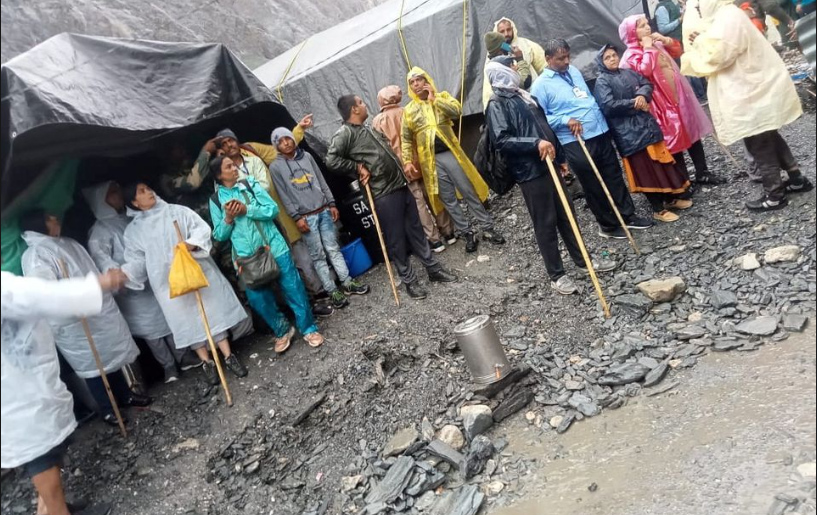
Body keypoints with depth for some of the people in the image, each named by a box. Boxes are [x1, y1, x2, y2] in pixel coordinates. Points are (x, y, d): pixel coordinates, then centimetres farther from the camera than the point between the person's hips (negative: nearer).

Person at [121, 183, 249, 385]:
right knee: (187, 320, 3)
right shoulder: (133, 231, 7)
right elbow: (136, 261, 3)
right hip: (168, 282, 0)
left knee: (213, 311, 1)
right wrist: (123, 273, -17)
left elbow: (202, 228, -3)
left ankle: (228, 356, 10)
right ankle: (206, 363, 15)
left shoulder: (177, 211, 5)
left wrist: (190, 244, -21)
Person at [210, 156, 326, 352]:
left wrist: (246, 209, -14)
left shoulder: (250, 184, 2)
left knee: (294, 289, 3)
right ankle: (283, 331, 28)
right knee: (259, 299, 7)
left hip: (274, 248, -1)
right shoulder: (215, 200, 4)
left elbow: (273, 209, -6)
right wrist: (228, 218, -12)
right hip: (247, 258, 1)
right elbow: (219, 235, 5)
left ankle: (308, 328, 19)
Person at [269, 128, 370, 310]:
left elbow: (322, 181, 11)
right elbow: (284, 195, -5)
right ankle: (333, 291, 9)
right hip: (306, 217, -3)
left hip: (324, 211, 3)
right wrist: (296, 217, -11)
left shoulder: (307, 156, 9)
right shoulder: (275, 167, -2)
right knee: (318, 256, 2)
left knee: (333, 249, 9)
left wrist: (331, 203, 8)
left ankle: (347, 283, 17)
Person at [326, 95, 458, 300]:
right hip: (385, 195, -8)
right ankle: (410, 281, 16)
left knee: (416, 229, 15)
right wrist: (358, 167, -17)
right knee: (397, 239, 2)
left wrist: (404, 166, 17)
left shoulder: (369, 128, 17)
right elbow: (331, 160, -24)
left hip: (401, 186, 8)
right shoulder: (344, 134, -11)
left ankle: (434, 269, 26)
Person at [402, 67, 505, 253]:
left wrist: (434, 99, -9)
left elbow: (457, 111, -12)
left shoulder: (442, 96, 8)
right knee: (449, 200, 4)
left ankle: (488, 229, 11)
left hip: (450, 153, -1)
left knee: (470, 193, 1)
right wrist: (408, 161, -1)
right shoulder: (409, 110, 9)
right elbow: (406, 139, 9)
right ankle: (468, 234, 14)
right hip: (430, 160, 1)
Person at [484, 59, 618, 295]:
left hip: (549, 165, 8)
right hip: (530, 172, -8)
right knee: (545, 224, 0)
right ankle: (557, 275, 12)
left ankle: (583, 260, 29)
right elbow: (501, 141, -21)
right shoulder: (497, 105, -8)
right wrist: (535, 143, -26)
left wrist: (561, 157, 23)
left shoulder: (525, 95, 19)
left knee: (567, 215, 15)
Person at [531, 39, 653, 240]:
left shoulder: (574, 71, 13)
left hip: (601, 133, 7)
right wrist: (565, 120, -23)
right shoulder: (541, 85, -9)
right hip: (576, 143, -6)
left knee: (615, 178, 14)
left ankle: (628, 215, 29)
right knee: (593, 187, 6)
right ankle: (608, 225, 22)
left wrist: (602, 117, 18)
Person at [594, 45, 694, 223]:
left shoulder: (629, 73, 15)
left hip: (646, 123, 7)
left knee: (660, 160, 12)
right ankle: (658, 208, 7)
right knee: (645, 167, -3)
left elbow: (647, 84, 8)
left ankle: (671, 197, 28)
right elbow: (608, 105, -19)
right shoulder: (602, 81, -6)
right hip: (628, 131, -7)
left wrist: (642, 95, -15)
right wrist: (634, 103, -13)